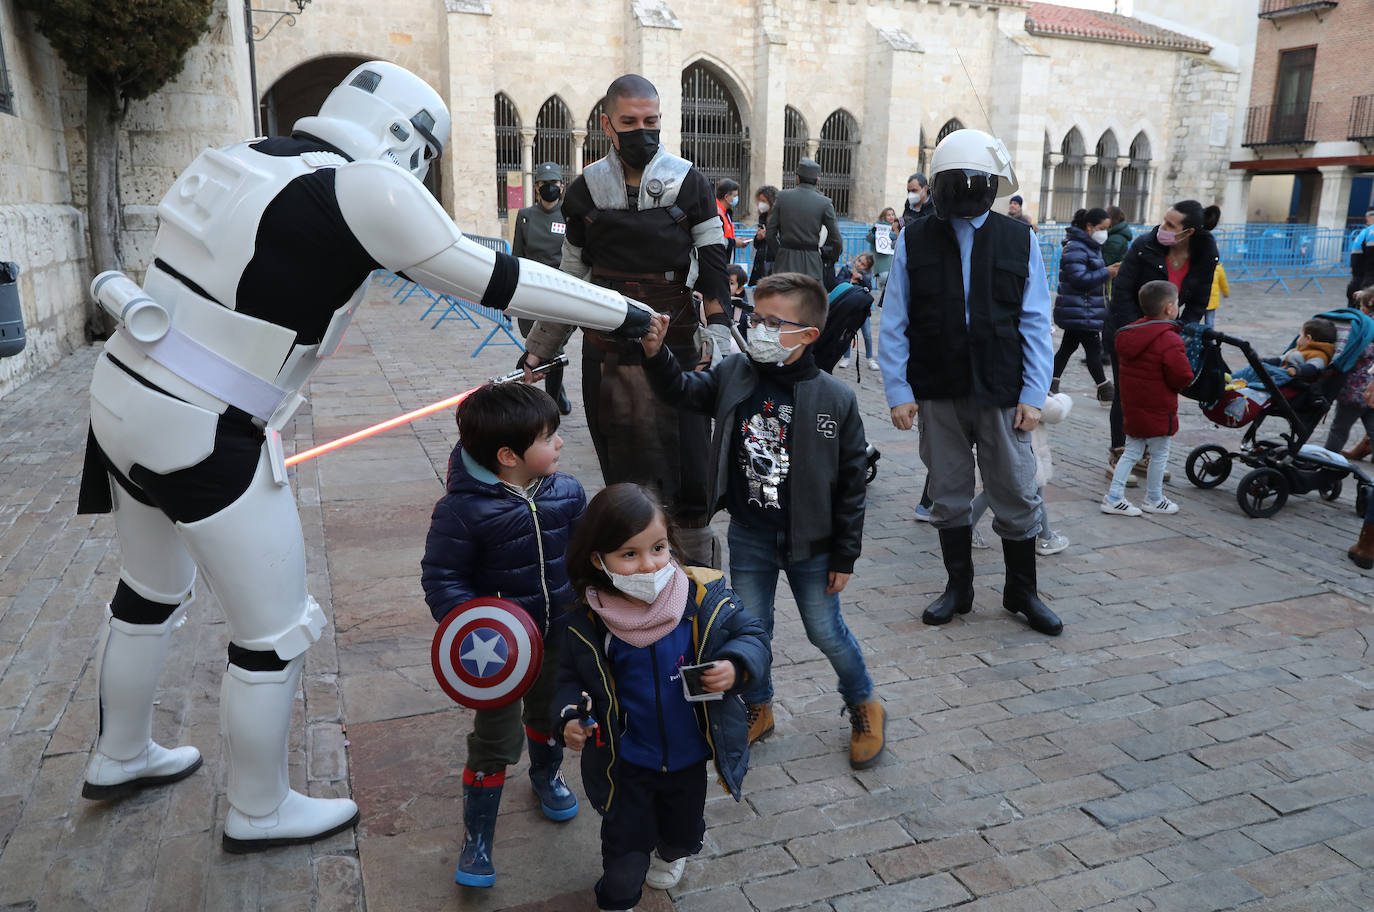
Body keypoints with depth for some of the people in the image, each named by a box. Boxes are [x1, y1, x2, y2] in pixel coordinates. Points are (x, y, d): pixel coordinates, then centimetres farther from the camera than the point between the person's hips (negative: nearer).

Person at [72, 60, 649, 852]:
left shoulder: (250, 163, 7)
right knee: (278, 632, 9)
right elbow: (493, 278, -12)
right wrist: (626, 313, -3)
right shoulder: (364, 187, -16)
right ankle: (259, 811, 32)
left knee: (154, 590, 30)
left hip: (128, 396, 9)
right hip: (205, 437, -9)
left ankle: (120, 758, 52)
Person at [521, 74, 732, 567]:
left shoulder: (689, 183, 1)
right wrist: (535, 355, 15)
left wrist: (721, 349, -8)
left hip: (676, 348, -2)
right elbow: (572, 281, 15)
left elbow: (714, 273, 0)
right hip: (606, 355, 2)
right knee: (621, 471, 7)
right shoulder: (586, 191, 7)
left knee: (686, 473, -3)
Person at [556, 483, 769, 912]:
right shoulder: (589, 622, -20)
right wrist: (570, 717, -20)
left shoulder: (704, 595, -22)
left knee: (685, 828, 28)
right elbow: (571, 677, -3)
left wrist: (735, 667, -27)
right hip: (627, 762, -2)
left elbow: (751, 635, -8)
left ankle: (671, 853, 63)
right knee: (625, 844, 13)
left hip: (689, 755, 2)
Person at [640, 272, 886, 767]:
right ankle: (757, 708, 40)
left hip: (810, 543, -3)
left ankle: (864, 706, 38)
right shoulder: (734, 374, -7)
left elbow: (851, 483, -9)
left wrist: (845, 556, -6)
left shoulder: (836, 400, -15)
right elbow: (685, 391, 4)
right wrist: (656, 354, -17)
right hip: (749, 538, 3)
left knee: (827, 632, 11)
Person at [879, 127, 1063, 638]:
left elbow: (1035, 323, 2)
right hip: (938, 394, 0)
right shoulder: (915, 241, 1)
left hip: (1001, 393, 0)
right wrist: (898, 391, -6)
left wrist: (1033, 394, -4)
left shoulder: (1020, 240, 2)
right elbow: (894, 324, 0)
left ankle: (1021, 591, 27)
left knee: (1017, 496, 7)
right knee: (948, 496, 12)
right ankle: (958, 588, 29)